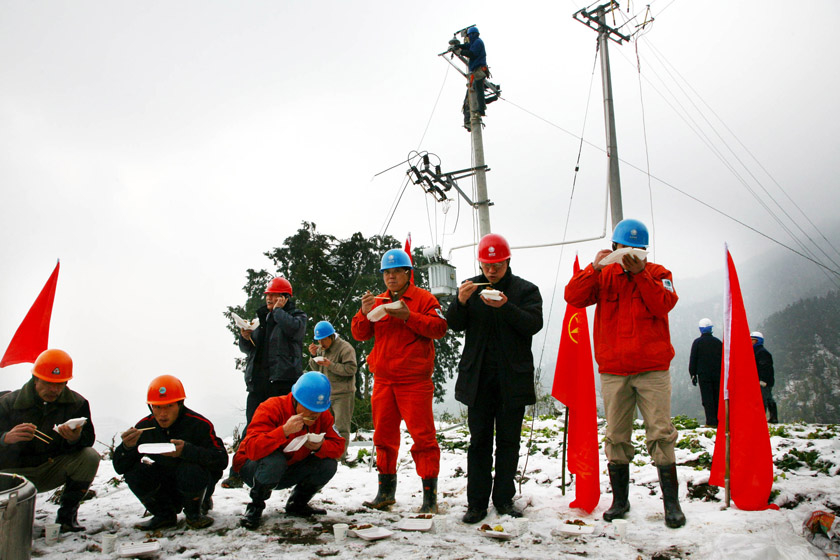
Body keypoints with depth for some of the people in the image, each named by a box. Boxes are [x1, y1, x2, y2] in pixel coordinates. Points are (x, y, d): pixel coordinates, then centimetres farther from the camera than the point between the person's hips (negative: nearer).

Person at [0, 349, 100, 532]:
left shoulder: (77, 403, -7)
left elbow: (88, 439, -11)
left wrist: (76, 438, -36)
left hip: (54, 469, 2)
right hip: (16, 473, -2)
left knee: (90, 457, -25)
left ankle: (67, 514, -7)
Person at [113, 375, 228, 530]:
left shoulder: (199, 424, -20)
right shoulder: (144, 426, -8)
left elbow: (221, 460, -29)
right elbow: (120, 468, -7)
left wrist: (186, 450, -43)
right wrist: (127, 447, -30)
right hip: (166, 486, 4)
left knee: (190, 471, -35)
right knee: (134, 473, -20)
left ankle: (194, 512, 0)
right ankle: (165, 515, 6)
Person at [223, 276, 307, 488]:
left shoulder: (297, 315, 6)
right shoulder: (262, 316, 21)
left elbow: (293, 328, -20)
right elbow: (247, 349, 22)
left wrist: (278, 310, -5)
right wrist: (245, 337, 0)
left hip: (283, 380, -5)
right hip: (258, 380, 5)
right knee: (252, 427, 3)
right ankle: (238, 473, 7)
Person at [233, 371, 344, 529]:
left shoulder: (323, 415, -9)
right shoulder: (271, 408, -26)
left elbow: (338, 446, -10)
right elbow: (252, 449, -38)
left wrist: (321, 446, -31)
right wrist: (284, 431, -48)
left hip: (289, 472, 5)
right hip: (252, 468, -5)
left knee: (329, 464, -16)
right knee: (274, 459, -38)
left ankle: (296, 504, 8)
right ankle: (255, 507, -10)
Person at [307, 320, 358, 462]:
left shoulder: (345, 348, -10)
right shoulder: (320, 348, 13)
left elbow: (351, 369, -18)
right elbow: (316, 369, 17)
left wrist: (330, 365, -21)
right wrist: (313, 355, -1)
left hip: (343, 393, -7)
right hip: (325, 393, 7)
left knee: (341, 426, -6)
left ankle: (340, 457, -2)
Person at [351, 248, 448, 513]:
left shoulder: (423, 299, 0)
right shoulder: (378, 302, 14)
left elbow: (439, 328, -12)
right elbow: (359, 334, 10)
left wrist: (408, 316, -20)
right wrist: (364, 313, -10)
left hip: (414, 381, -5)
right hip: (383, 380, 5)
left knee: (423, 436, -6)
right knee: (384, 436, 11)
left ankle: (430, 496, 1)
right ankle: (386, 491, 24)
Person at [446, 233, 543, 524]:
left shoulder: (526, 290, 4)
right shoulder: (471, 287, 11)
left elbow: (534, 324, -10)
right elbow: (455, 325, 4)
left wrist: (505, 307, -24)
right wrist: (461, 302, -16)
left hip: (513, 377, -1)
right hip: (478, 376, 1)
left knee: (508, 440, 7)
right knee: (479, 440, 3)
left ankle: (504, 499, 17)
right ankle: (477, 503, 9)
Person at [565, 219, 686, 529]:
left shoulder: (658, 273, 7)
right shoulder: (603, 275, 8)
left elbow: (663, 305, -11)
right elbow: (573, 297, -6)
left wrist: (640, 273, -17)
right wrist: (593, 268, -17)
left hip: (652, 369, -1)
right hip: (613, 371, 1)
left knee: (661, 434, -3)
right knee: (616, 437, 6)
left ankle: (671, 501, 7)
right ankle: (619, 500, 18)